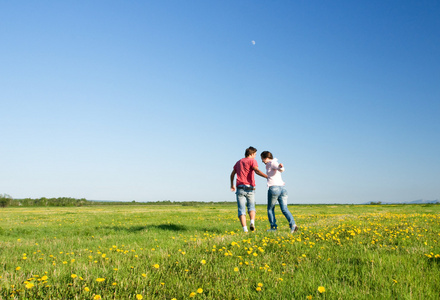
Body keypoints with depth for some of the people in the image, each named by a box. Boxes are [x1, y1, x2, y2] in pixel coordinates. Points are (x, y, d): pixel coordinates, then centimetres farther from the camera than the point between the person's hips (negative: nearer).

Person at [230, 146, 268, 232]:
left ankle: (245, 229, -13)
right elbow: (257, 171, -17)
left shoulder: (239, 162, 21)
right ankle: (252, 222, -15)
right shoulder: (252, 161, 4)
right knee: (251, 207, 12)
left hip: (240, 188, 3)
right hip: (250, 188, -3)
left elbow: (232, 174, 32)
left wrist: (232, 185, 47)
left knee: (241, 210, 2)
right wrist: (268, 177, -25)